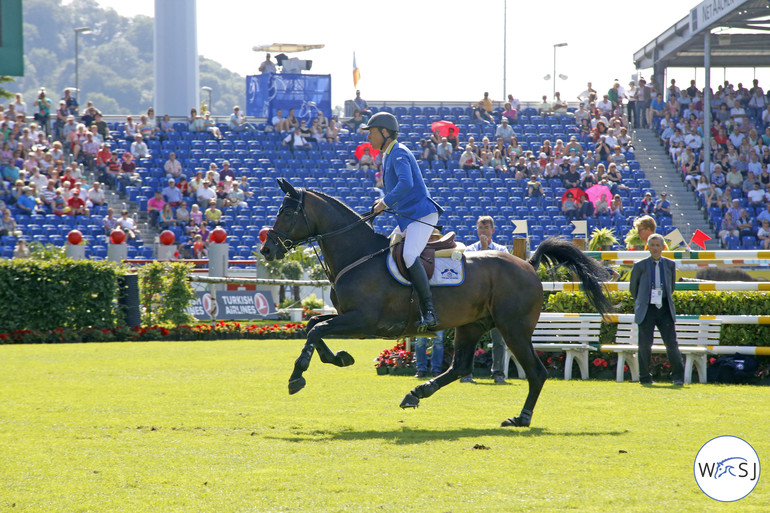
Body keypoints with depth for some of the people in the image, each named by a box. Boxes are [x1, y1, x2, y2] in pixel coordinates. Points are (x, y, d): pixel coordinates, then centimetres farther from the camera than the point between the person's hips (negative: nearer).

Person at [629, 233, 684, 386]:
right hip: (647, 310, -1)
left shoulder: (670, 265, 9)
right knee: (645, 345, -2)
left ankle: (678, 377, 4)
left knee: (671, 343, -4)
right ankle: (644, 377, 8)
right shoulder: (640, 266, 2)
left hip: (665, 310, 1)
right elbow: (633, 287, 15)